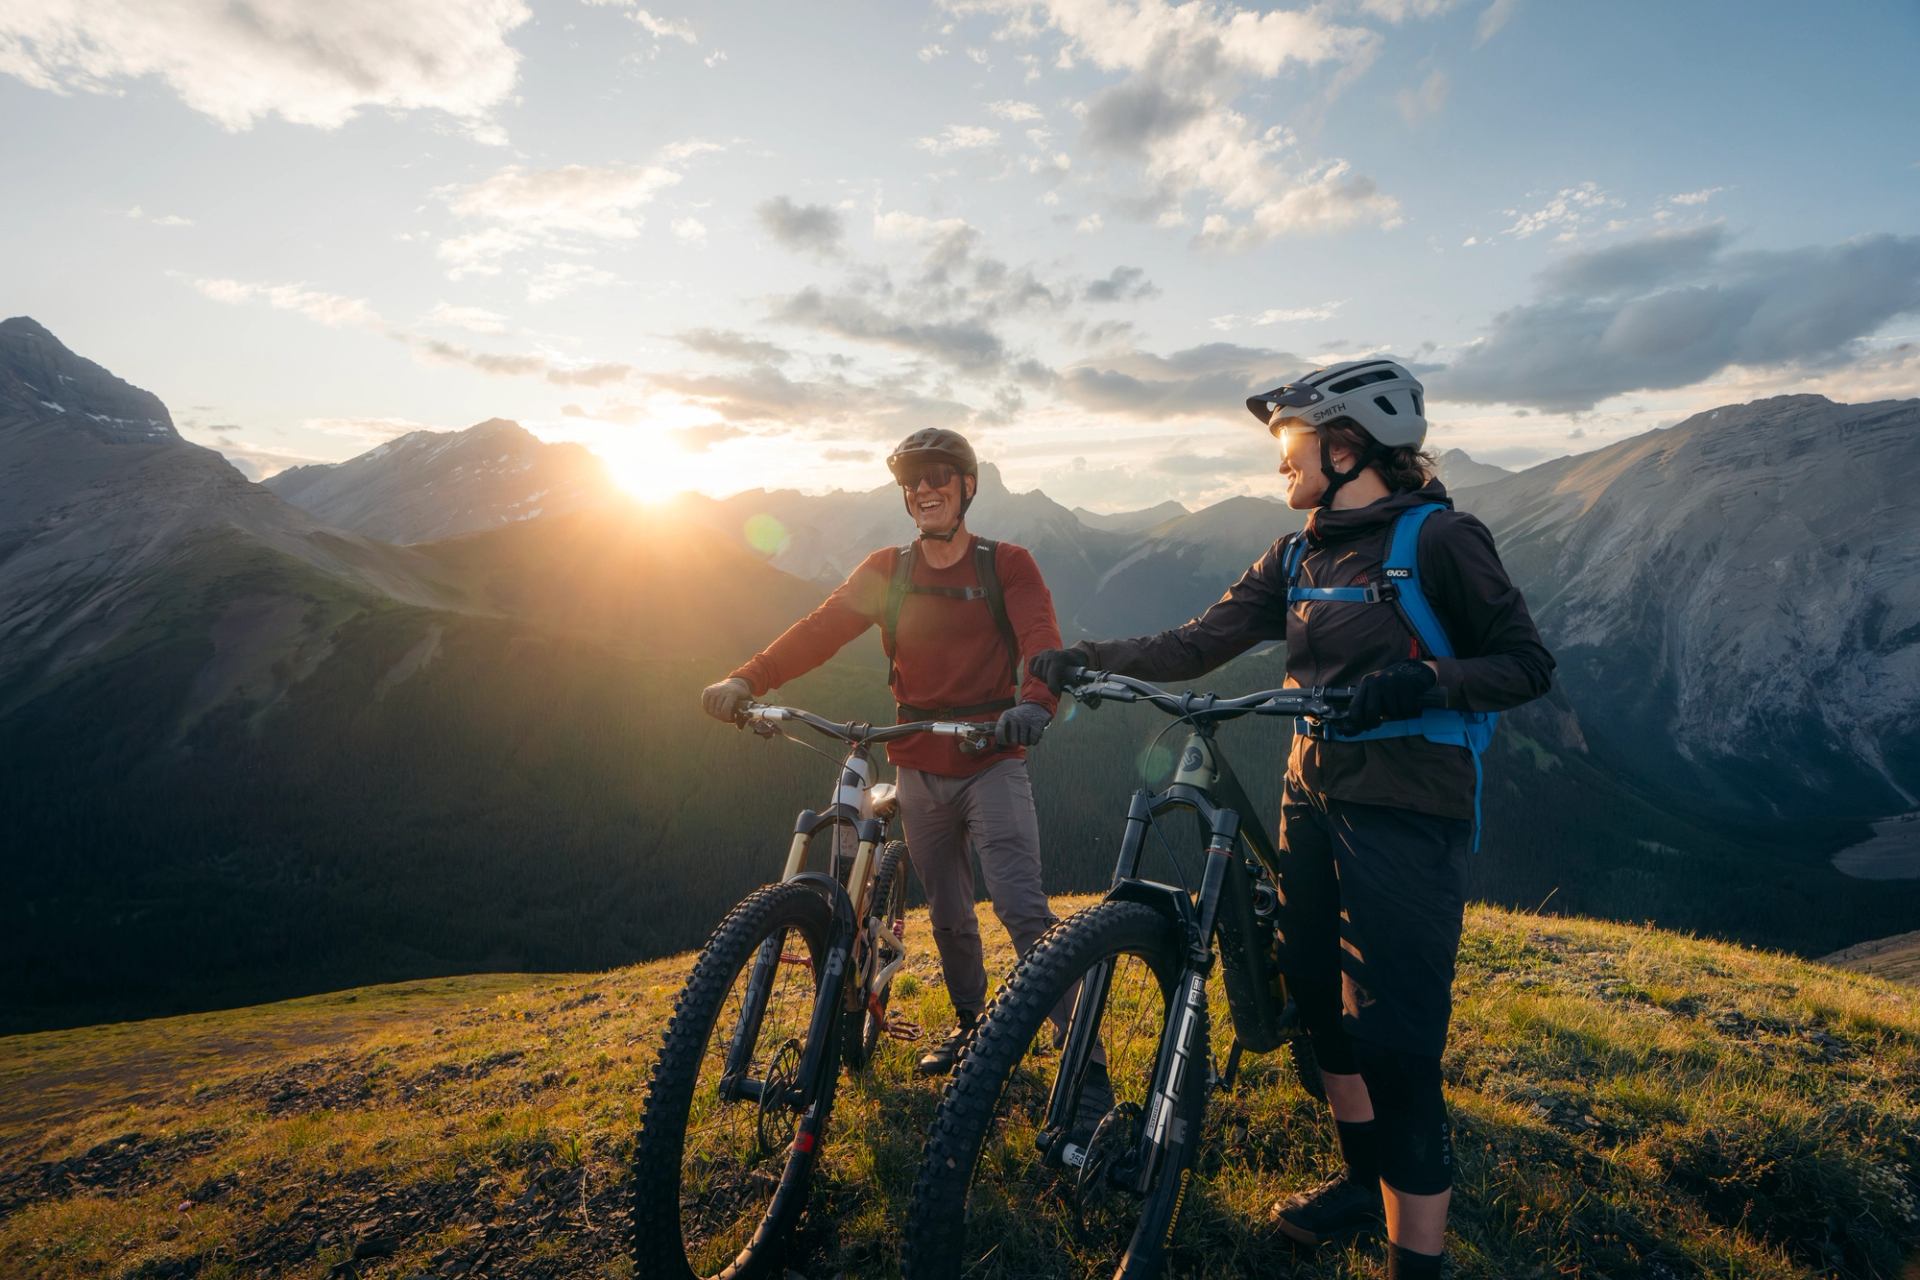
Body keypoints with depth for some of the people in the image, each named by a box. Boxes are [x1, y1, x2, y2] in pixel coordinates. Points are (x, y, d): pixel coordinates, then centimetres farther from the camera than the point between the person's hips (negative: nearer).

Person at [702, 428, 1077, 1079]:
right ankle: (972, 1022, 37)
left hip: (992, 762, -3)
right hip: (921, 771, 4)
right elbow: (821, 628, -6)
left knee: (1022, 908, -14)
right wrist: (747, 678, -23)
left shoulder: (1007, 564, -1)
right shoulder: (886, 570, 7)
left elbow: (1041, 638, -17)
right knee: (948, 915, 15)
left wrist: (1035, 702, -40)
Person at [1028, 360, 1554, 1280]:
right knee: (1320, 1004, 16)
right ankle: (1365, 1180, 37)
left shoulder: (1437, 539, -9)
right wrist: (1087, 660, -7)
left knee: (1394, 1039, -6)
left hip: (1405, 814, -7)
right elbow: (1199, 644, 4)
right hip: (1313, 798, 7)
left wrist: (1426, 680, -24)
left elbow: (1528, 664, -6)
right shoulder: (1297, 558, 10)